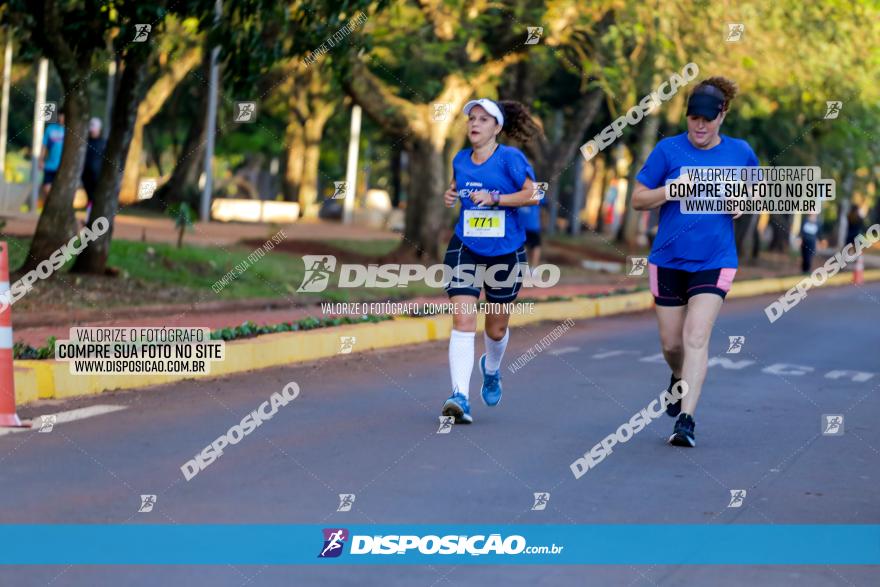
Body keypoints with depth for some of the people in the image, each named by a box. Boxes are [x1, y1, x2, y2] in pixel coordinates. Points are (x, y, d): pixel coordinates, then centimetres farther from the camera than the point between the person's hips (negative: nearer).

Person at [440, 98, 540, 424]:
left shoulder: (510, 158, -7)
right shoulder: (460, 159, 7)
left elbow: (532, 194, -12)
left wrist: (495, 198, -21)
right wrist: (451, 195, 3)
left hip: (505, 250, -2)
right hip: (465, 248, 2)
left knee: (496, 327, 12)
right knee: (462, 321, -15)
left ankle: (492, 369, 47)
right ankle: (460, 396, -21)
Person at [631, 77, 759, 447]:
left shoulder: (740, 152, 3)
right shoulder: (669, 149, -2)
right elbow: (638, 198, 1)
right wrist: (672, 189, -17)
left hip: (714, 261, -1)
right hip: (668, 260, 1)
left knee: (696, 338, -15)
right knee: (671, 343, 10)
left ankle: (686, 421, -15)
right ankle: (679, 377, 45)